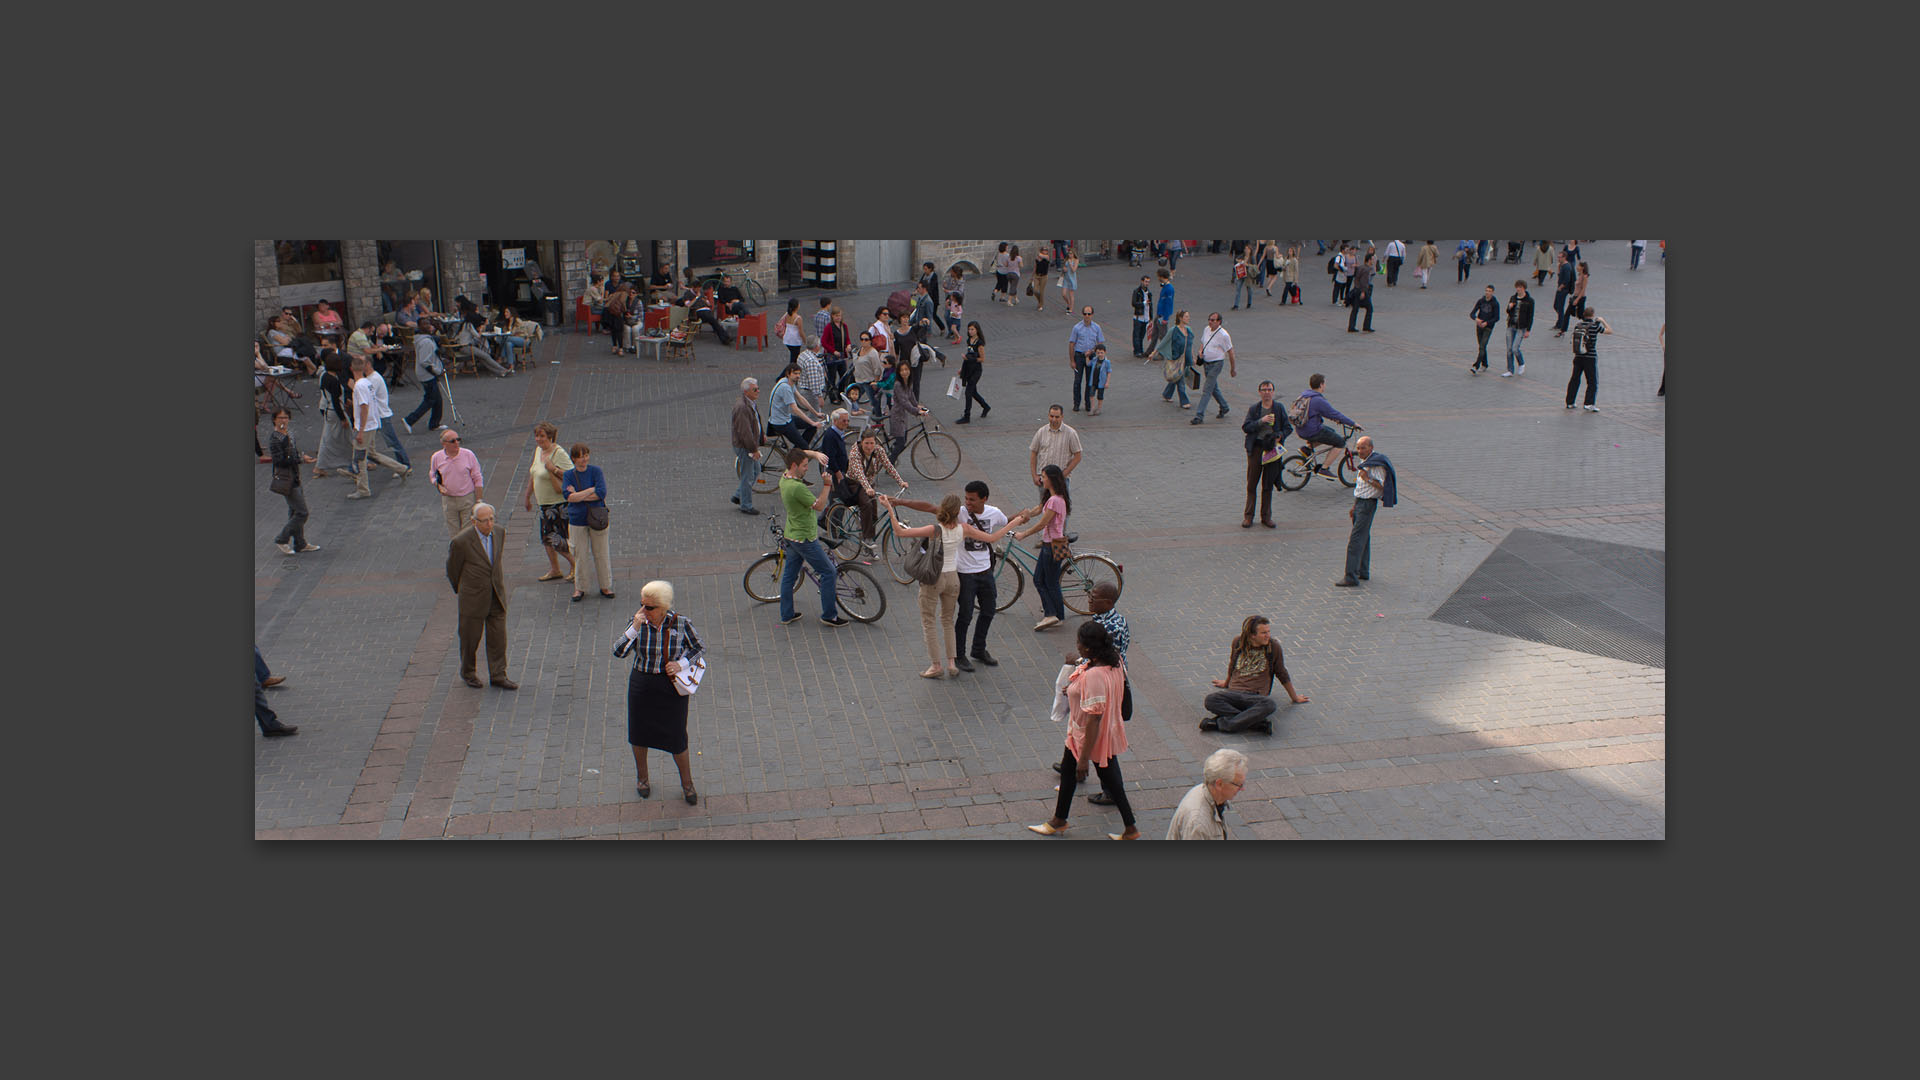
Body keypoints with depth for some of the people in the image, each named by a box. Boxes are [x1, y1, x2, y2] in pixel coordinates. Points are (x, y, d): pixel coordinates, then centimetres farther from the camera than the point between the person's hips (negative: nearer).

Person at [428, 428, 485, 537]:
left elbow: (478, 479, -4)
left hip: (468, 499, -2)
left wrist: (479, 501, -5)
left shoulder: (468, 455, -10)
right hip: (448, 499, 2)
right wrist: (439, 486, -8)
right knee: (454, 534, 10)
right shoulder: (436, 457, -4)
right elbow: (432, 475, 14)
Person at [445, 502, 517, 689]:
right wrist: (461, 590, 10)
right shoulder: (461, 541, -19)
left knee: (498, 637, 4)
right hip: (473, 599, -4)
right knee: (470, 637, 11)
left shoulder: (499, 532, -2)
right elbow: (452, 570, -3)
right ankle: (468, 672, 32)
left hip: (497, 596, 4)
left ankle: (498, 675, 13)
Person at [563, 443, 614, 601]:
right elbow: (567, 496, -15)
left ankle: (605, 586, 18)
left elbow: (601, 493, -15)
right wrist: (591, 490, -15)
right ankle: (579, 588, 17)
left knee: (601, 554, 6)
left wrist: (578, 496, -13)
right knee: (580, 556, 5)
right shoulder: (568, 475, 0)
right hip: (577, 521, 1)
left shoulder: (596, 471, -4)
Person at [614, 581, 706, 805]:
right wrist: (634, 628, -27)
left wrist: (681, 664, -16)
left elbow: (700, 648, 1)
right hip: (641, 685, 2)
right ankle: (641, 777, 43)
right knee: (639, 734, 17)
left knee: (676, 739, 3)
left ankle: (687, 783, 25)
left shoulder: (680, 623, -12)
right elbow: (619, 651, -15)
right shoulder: (638, 622, -9)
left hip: (672, 687, -2)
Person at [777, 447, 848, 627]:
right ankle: (829, 615, 8)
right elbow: (819, 506, -20)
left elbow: (803, 453, 14)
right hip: (805, 538, -10)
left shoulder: (785, 477, 0)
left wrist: (816, 454, -4)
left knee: (789, 574, 16)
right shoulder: (797, 487, -28)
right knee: (829, 572, 2)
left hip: (791, 535, 10)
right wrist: (827, 485, -16)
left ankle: (786, 614, 26)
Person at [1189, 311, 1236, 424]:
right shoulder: (1207, 329, 4)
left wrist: (1233, 369, -3)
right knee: (1214, 388, 19)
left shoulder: (1223, 335, -17)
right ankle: (1224, 408, 39)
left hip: (1216, 364, -8)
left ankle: (1199, 415, -11)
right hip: (1206, 363, 8)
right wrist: (1200, 351, -1)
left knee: (1207, 390, -10)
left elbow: (1230, 352, -9)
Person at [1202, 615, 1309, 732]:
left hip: (1256, 697, -2)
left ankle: (1222, 724, -39)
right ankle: (1260, 724, -35)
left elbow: (1282, 675, 15)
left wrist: (1294, 697, 24)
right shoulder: (1238, 642, 6)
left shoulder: (1273, 646, 2)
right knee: (1210, 700, -31)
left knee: (1269, 704, -38)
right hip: (1233, 693, 2)